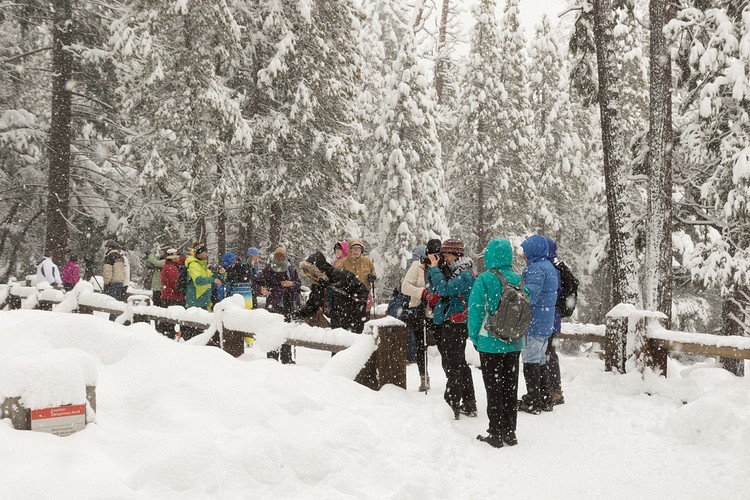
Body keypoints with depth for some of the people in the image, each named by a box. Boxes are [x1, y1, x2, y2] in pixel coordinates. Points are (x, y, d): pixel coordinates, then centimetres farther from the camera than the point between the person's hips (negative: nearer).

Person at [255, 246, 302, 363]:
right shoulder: (268, 269, -2)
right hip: (273, 306, -4)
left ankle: (287, 358, 20)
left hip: (289, 305, 4)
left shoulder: (291, 269, 8)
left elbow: (299, 283, 17)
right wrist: (261, 289, -23)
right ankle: (272, 357, -3)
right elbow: (256, 284, -2)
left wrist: (292, 284, -5)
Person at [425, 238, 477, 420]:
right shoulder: (449, 270, 14)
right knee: (458, 364, 15)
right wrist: (431, 268, 4)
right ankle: (469, 404, 25)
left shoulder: (465, 275, -13)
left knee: (454, 366, -7)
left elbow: (444, 289, -25)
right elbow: (433, 288, 16)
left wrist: (435, 268, -16)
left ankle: (452, 404, -4)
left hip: (456, 324, -10)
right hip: (446, 323, 10)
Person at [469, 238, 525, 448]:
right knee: (510, 388, 13)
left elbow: (476, 310, -12)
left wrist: (474, 338, 0)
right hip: (514, 343, 5)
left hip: (490, 343, -4)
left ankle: (495, 434, 10)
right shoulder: (518, 279, 0)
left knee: (493, 389, 5)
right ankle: (509, 432, 21)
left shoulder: (484, 279, -14)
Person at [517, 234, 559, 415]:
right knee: (540, 360, 17)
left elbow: (529, 297, -25)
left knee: (531, 360, -2)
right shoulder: (549, 267, 15)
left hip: (534, 324, -10)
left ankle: (532, 402, 4)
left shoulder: (536, 268, -17)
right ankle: (544, 400, 24)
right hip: (546, 324, 10)